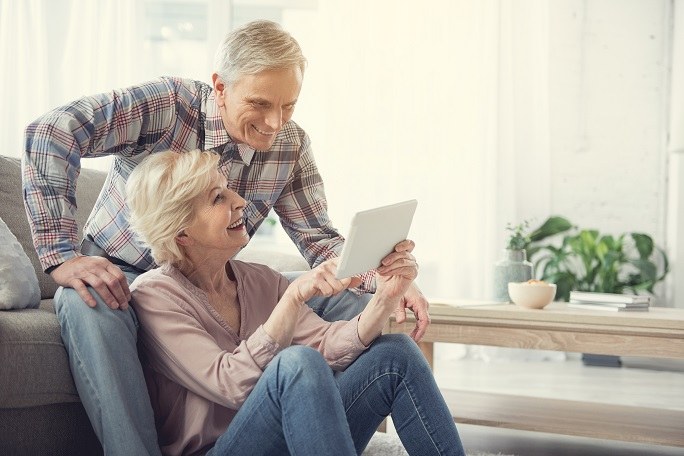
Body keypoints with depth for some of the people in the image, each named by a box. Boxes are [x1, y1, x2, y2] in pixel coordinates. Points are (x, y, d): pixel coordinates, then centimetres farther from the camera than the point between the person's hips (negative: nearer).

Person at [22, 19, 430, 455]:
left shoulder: (291, 146, -5)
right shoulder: (169, 105, -22)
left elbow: (320, 240, -3)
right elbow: (52, 133, -32)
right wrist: (62, 254, -36)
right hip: (120, 276, -4)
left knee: (353, 299, -12)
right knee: (87, 307, -41)